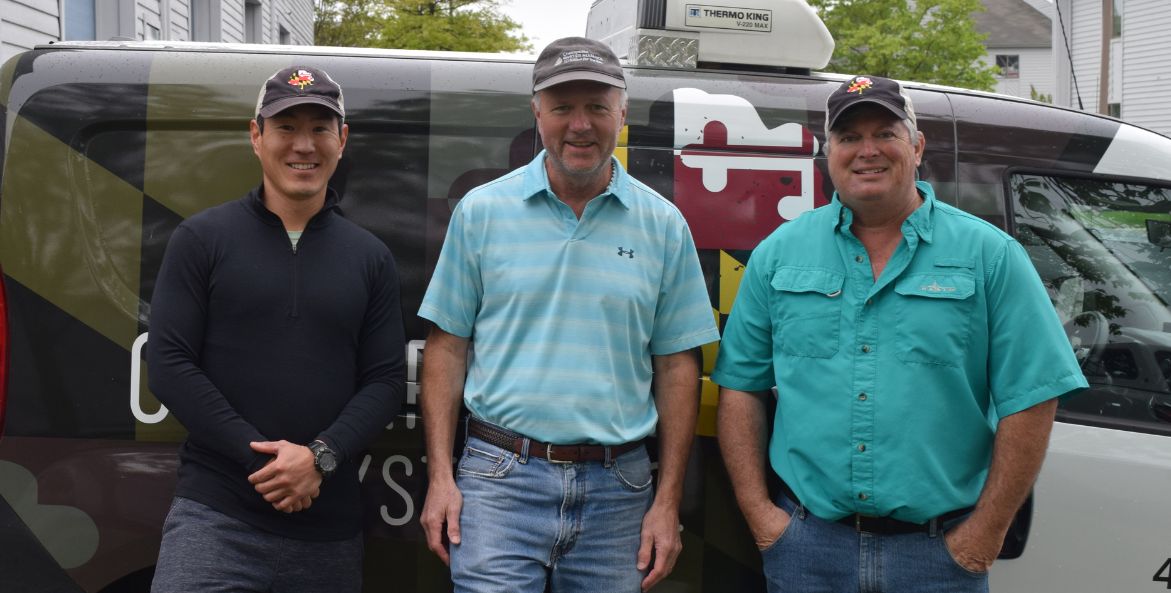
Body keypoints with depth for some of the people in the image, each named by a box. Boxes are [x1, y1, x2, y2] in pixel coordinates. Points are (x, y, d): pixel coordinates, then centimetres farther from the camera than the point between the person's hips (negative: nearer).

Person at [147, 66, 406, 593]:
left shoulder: (371, 258, 10)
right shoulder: (201, 238, 4)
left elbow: (386, 381, 5)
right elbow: (169, 366, -3)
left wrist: (321, 456, -12)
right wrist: (260, 456, -12)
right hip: (214, 513, -2)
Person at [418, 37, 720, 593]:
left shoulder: (664, 225, 4)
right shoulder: (481, 210, 2)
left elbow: (676, 366, 5)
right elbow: (447, 346, 4)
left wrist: (668, 502, 1)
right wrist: (441, 476, -3)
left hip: (617, 486, 1)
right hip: (500, 479, -1)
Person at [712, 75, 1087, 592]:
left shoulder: (989, 254, 0)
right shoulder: (780, 253, 6)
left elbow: (1029, 400, -3)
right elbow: (740, 386, 6)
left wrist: (984, 534, -7)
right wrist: (758, 511, -1)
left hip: (938, 549, -1)